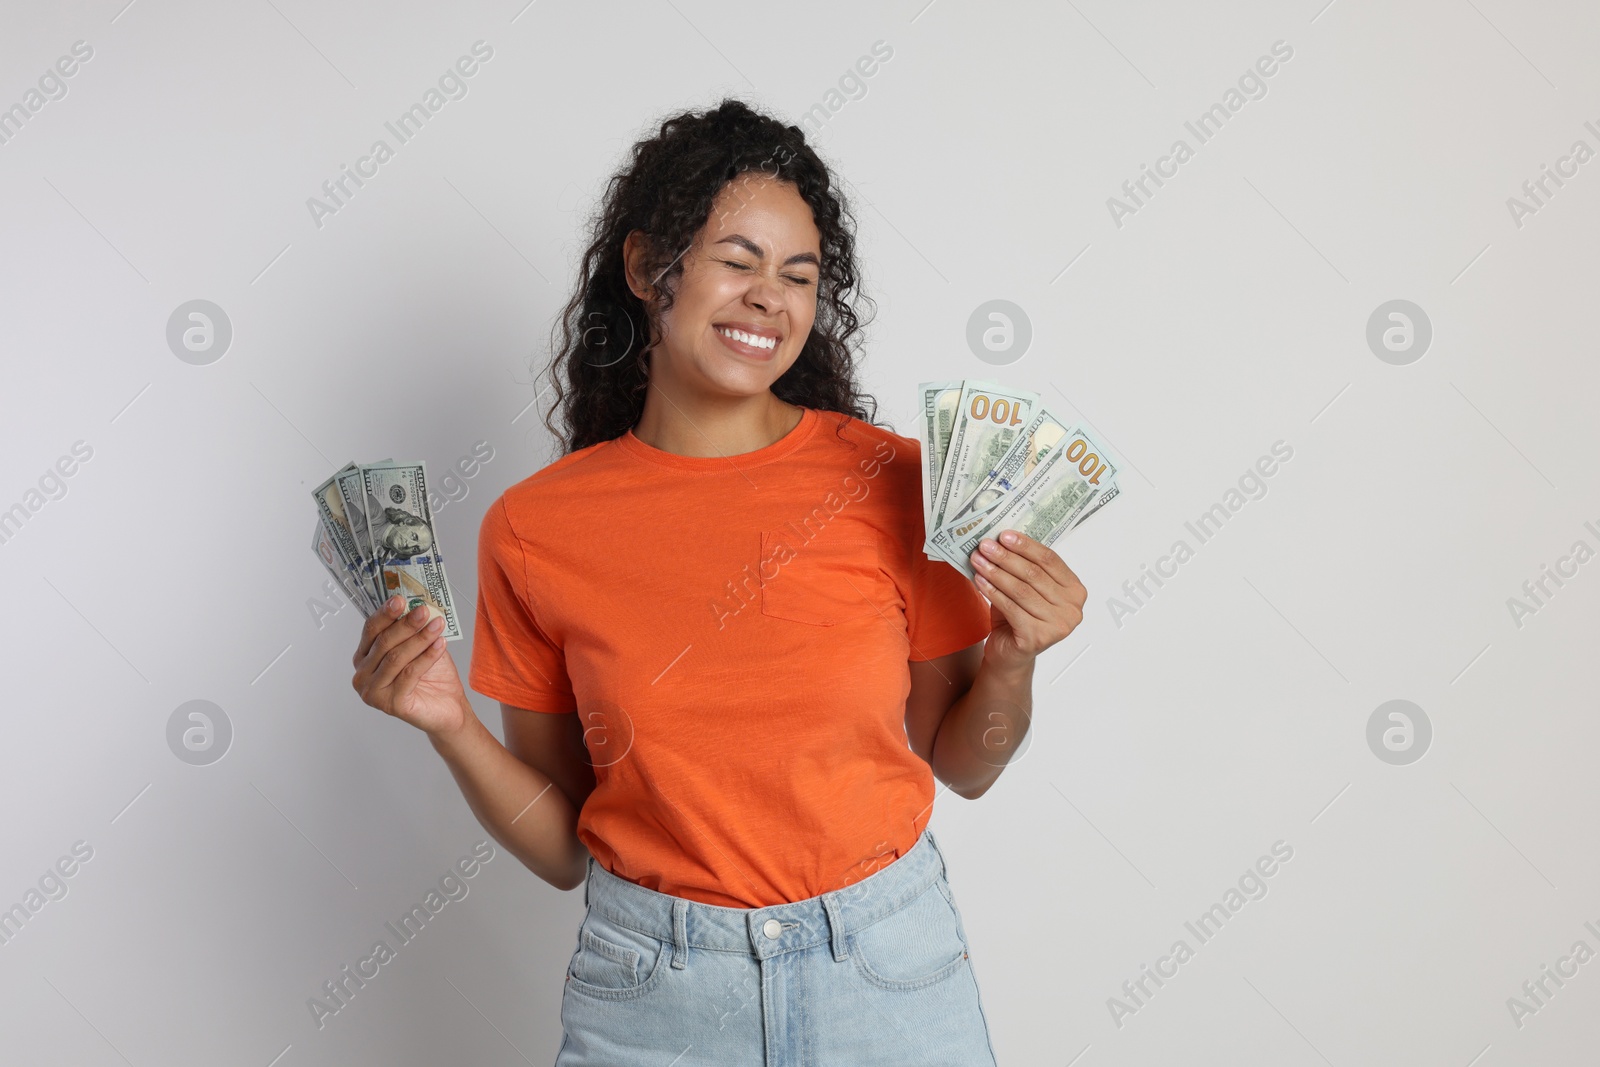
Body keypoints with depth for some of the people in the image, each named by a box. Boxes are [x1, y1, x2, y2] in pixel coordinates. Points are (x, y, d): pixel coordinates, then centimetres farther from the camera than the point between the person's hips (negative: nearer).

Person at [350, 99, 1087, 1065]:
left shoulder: (894, 480, -9)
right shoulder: (535, 530, -7)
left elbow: (962, 764, 2)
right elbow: (562, 848, -1)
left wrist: (1012, 658, -16)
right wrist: (452, 727, -15)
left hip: (890, 974, 1)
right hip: (652, 988, 0)